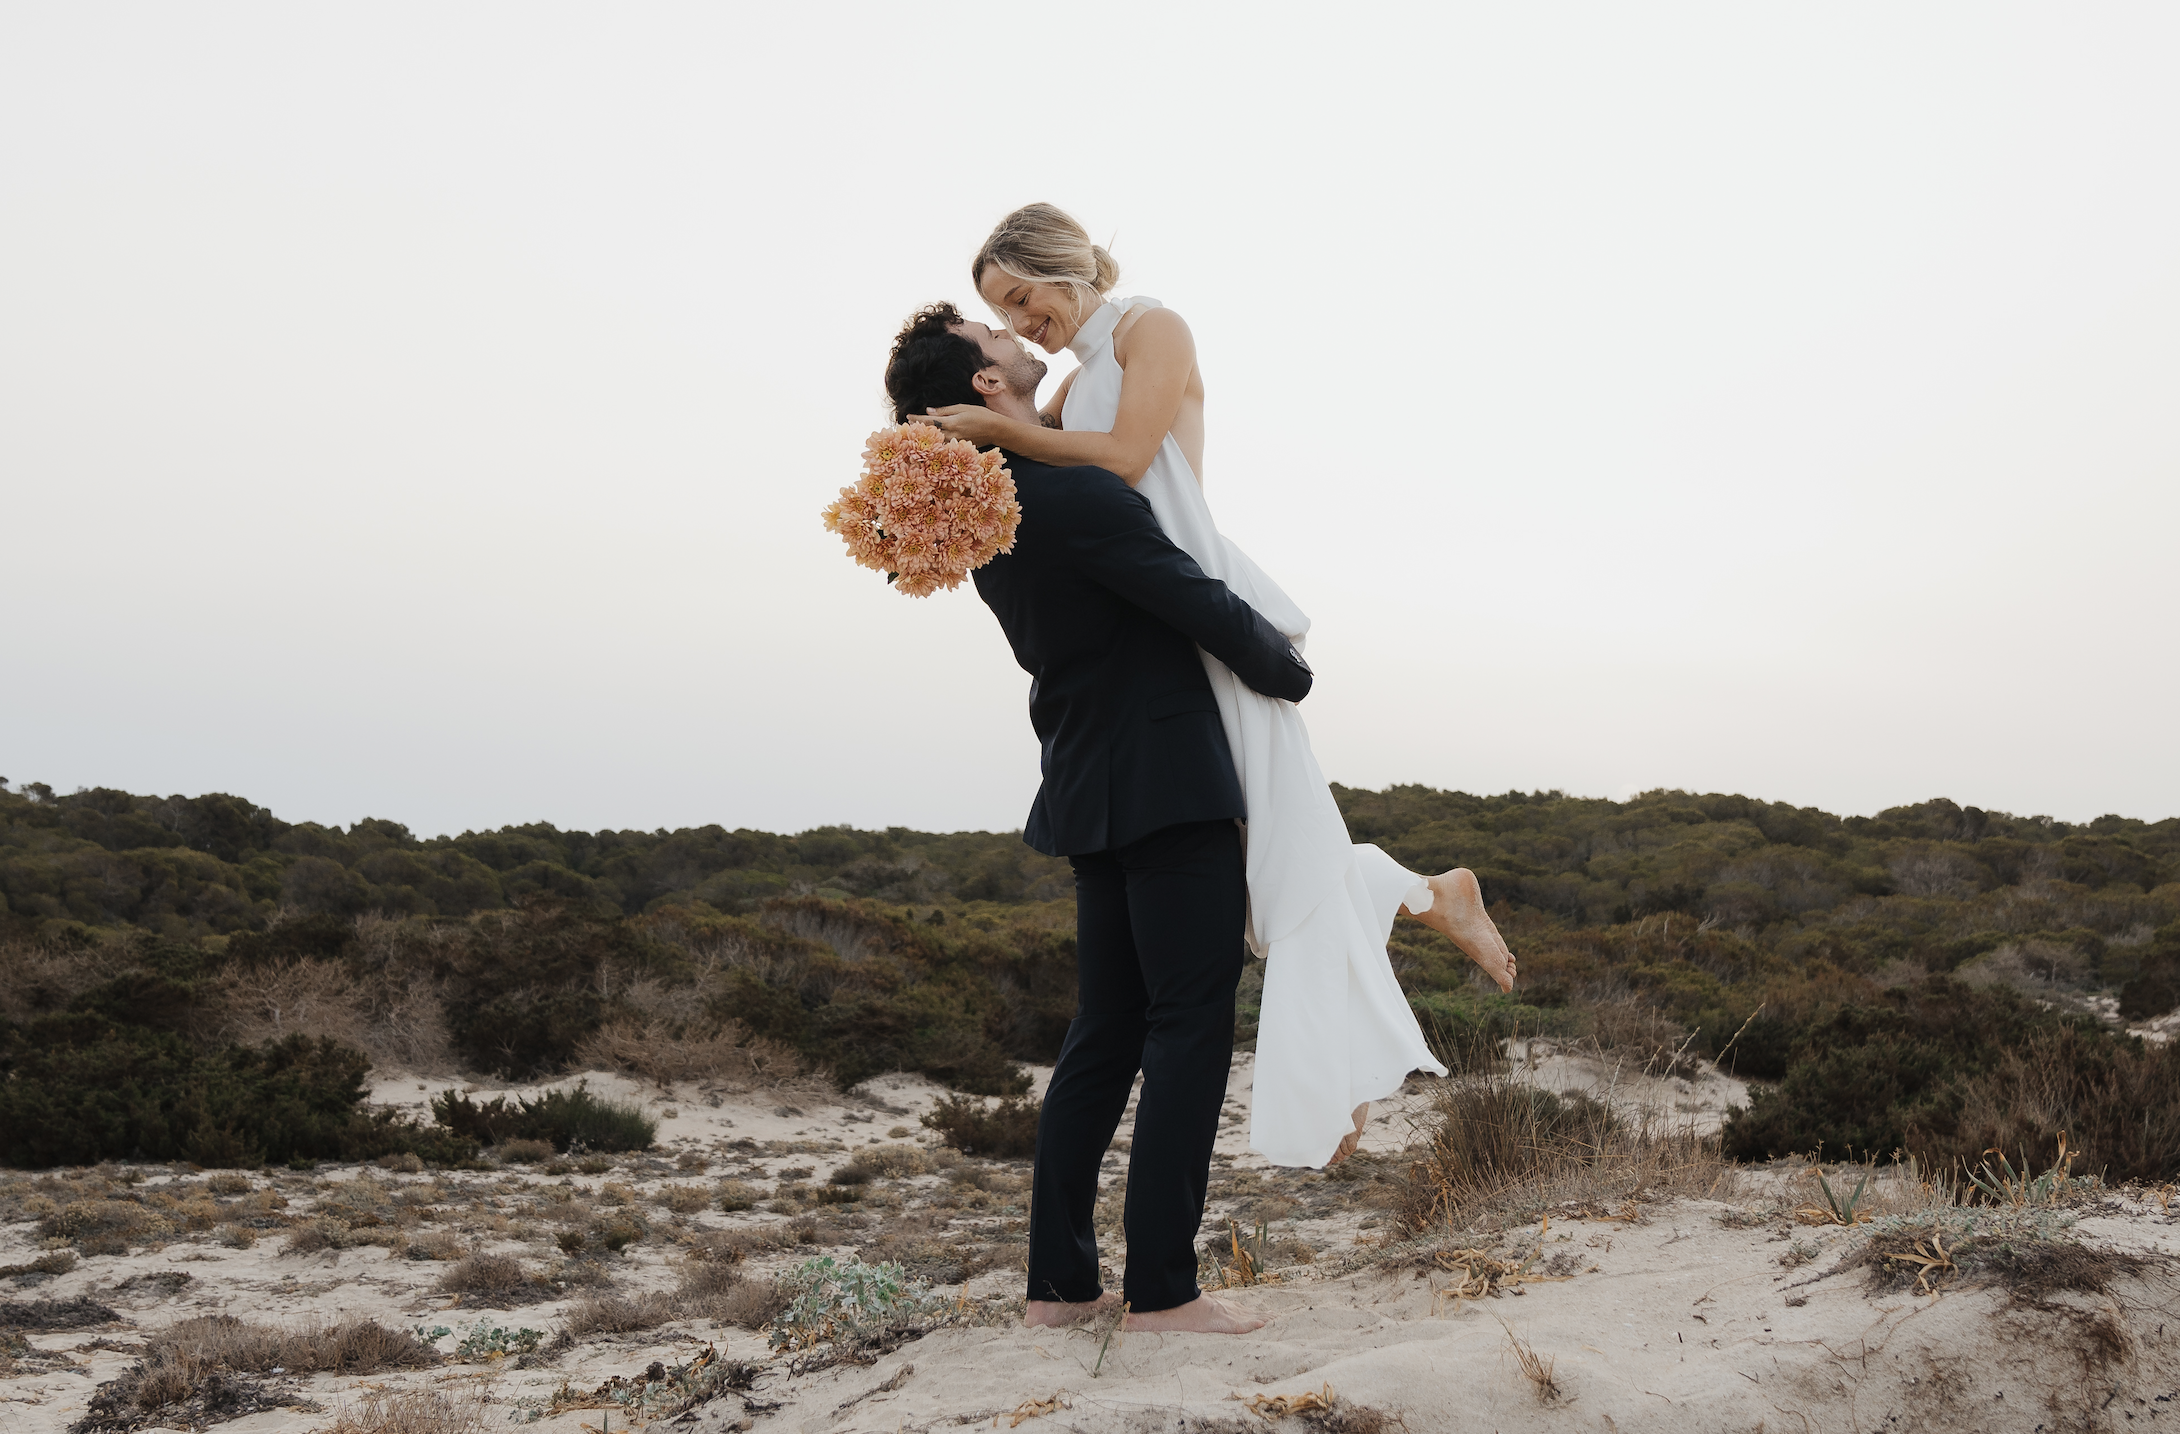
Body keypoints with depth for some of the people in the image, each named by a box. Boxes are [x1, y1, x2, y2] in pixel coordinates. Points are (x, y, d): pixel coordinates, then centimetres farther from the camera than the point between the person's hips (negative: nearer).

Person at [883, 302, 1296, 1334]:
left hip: (1091, 790, 9)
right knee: (1190, 1028, -6)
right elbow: (1201, 606, -16)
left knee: (1106, 1034, 12)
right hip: (1167, 785, -9)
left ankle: (1059, 1279, 14)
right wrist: (1289, 670, 2)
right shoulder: (1069, 490, -18)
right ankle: (1162, 1287, -7)